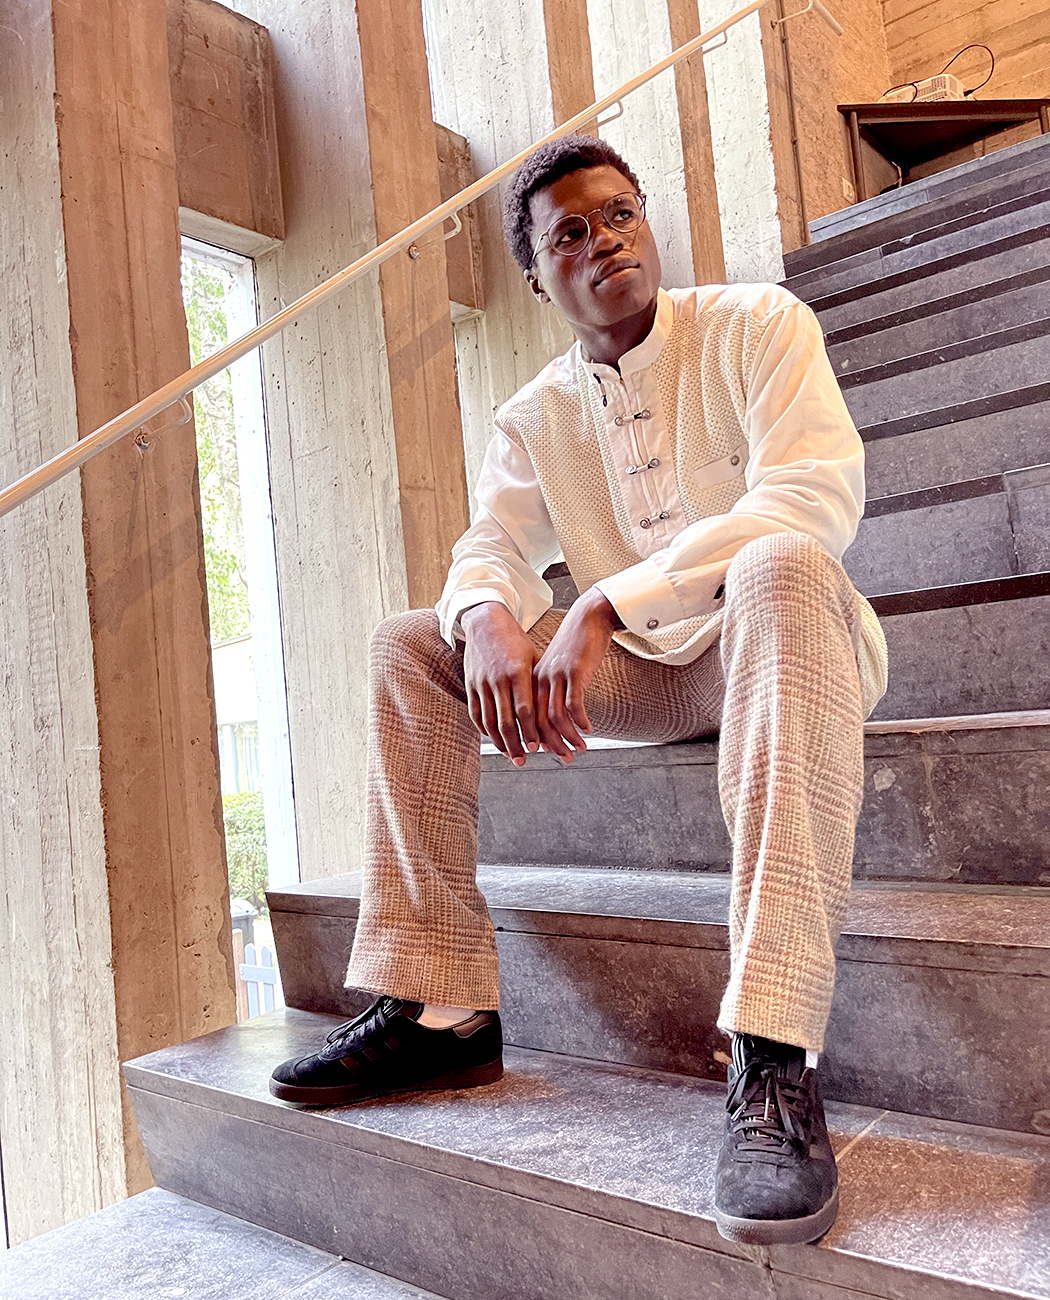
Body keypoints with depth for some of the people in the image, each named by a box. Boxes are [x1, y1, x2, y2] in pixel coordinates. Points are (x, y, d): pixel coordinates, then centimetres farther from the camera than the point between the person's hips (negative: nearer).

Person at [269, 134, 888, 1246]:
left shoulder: (756, 325, -6)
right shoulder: (533, 419, 9)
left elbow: (821, 491, -22)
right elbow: (492, 546, 0)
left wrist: (605, 601, -31)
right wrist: (487, 616, -28)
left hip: (776, 637, -4)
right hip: (642, 668, 5)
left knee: (781, 568, -39)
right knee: (407, 648, -6)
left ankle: (774, 1057, -44)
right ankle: (441, 1011, -11)